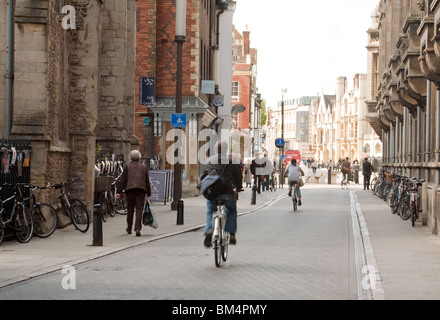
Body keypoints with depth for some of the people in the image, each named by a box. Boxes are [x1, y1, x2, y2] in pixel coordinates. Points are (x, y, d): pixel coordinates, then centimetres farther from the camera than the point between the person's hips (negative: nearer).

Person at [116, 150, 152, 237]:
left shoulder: (128, 167, 6)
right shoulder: (144, 168, 11)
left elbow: (122, 180, 0)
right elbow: (147, 182, 11)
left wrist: (118, 192, 0)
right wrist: (149, 194, 14)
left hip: (130, 190, 0)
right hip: (141, 190, 0)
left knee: (130, 209, 10)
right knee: (139, 209, -2)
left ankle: (129, 229, 21)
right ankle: (138, 229, -15)